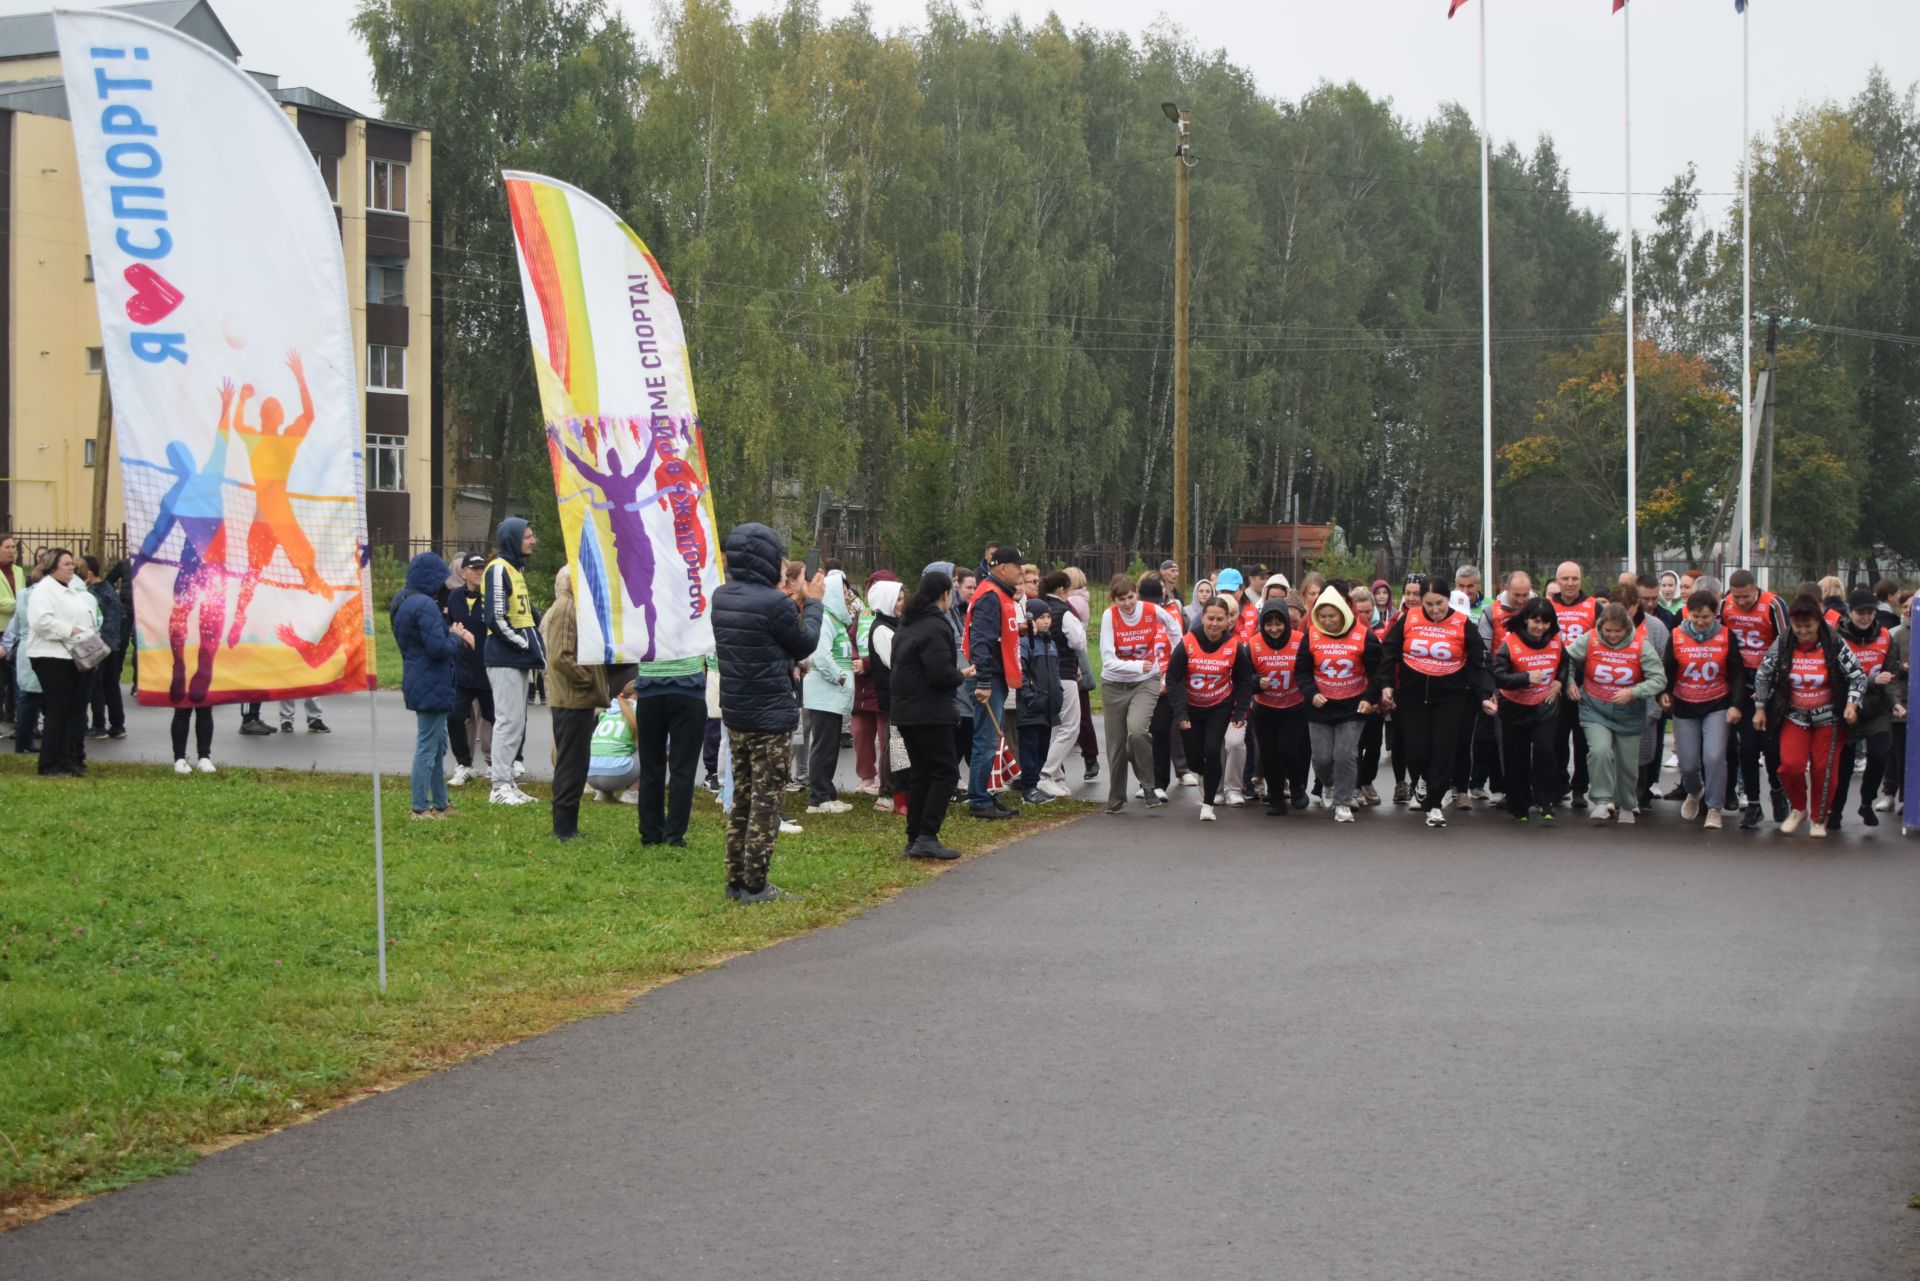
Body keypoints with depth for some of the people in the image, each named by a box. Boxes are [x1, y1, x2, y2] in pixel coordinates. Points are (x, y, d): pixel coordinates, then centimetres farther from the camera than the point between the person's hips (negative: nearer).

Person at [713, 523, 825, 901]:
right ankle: (756, 885, 1)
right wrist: (812, 603, 8)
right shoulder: (773, 604, -20)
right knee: (766, 800, 0)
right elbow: (805, 644, -5)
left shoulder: (721, 598, 3)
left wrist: (794, 602, 12)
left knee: (742, 798, 15)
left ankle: (737, 880, 19)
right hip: (769, 717, -8)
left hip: (735, 714, 8)